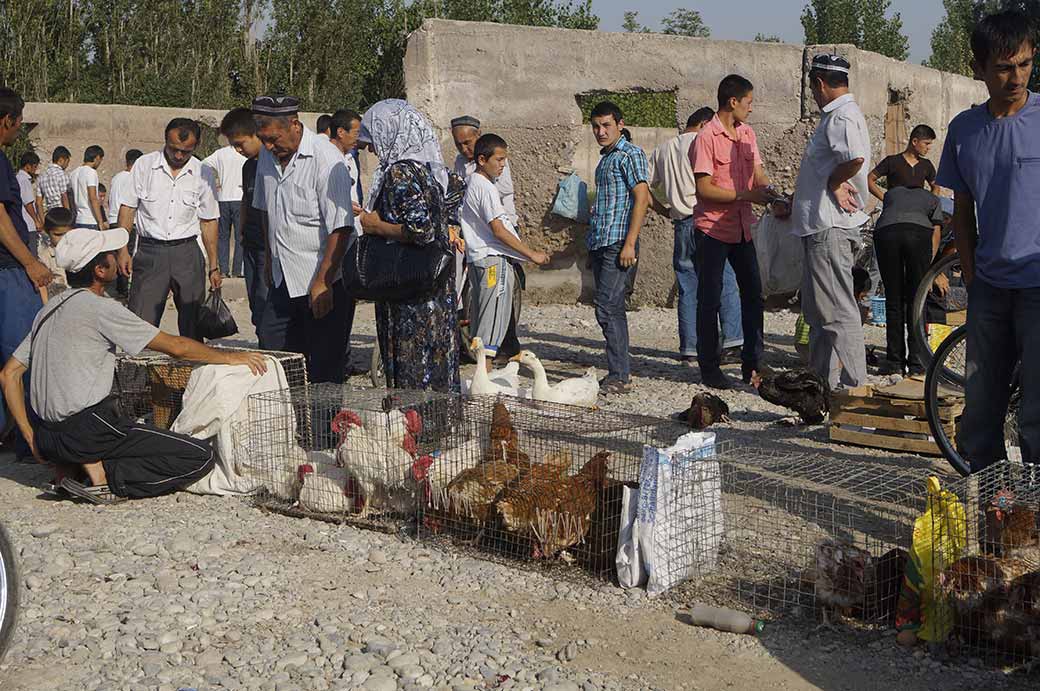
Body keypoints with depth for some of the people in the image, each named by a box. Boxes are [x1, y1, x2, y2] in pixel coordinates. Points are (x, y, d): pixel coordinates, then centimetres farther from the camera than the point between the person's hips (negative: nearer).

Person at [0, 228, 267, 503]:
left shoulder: (49, 310, 14)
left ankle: (73, 468, 10)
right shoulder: (100, 308, -10)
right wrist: (230, 357, 4)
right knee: (200, 457, -10)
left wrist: (32, 438, 15)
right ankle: (103, 474, -13)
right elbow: (175, 346, -9)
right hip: (86, 431, -9)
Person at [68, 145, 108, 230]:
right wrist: (101, 222, -17)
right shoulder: (91, 172, -10)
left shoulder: (73, 173, 15)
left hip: (78, 221, 8)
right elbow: (93, 198, -17)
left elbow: (72, 200, 17)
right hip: (90, 223, -8)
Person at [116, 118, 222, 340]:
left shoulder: (202, 173, 3)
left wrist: (214, 266, 6)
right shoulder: (144, 165, 0)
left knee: (193, 324, 5)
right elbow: (128, 208, 5)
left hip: (187, 252, 1)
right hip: (150, 251, -1)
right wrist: (123, 250, -4)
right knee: (141, 324, -6)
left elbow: (208, 221, 8)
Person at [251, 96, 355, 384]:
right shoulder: (268, 156, 6)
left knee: (324, 371, -4)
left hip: (324, 282, -7)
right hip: (283, 279, 8)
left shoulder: (326, 159, -18)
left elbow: (340, 229, -21)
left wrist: (322, 282, -21)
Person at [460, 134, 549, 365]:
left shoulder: (471, 184, 17)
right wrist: (532, 254, -14)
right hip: (494, 260, -10)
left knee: (480, 320, 11)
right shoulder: (486, 188, -13)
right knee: (493, 322, -8)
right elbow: (498, 230, -18)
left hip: (477, 259, 10)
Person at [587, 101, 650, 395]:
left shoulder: (630, 154, -7)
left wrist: (630, 244, -21)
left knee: (607, 307, -14)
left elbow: (641, 198, -15)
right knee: (611, 309, 11)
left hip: (618, 243, -9)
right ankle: (620, 372, 17)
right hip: (600, 243, 9)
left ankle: (619, 377, -11)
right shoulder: (605, 158, 20)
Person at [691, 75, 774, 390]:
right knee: (709, 299, 1)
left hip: (742, 228, 7)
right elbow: (704, 188, -18)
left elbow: (758, 173, 14)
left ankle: (752, 363, 17)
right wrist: (747, 195, -19)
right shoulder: (706, 138, -13)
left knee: (753, 293, 8)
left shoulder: (747, 133, 10)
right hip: (712, 228, -7)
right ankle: (709, 367, 10)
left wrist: (771, 195, -6)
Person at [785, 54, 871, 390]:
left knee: (837, 310, -7)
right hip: (821, 224, 11)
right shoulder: (835, 116, 19)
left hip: (830, 228, -11)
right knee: (819, 309, 16)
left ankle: (852, 385, -2)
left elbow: (855, 159, -34)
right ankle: (821, 378, 25)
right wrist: (792, 205, 29)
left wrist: (834, 183, -16)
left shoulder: (842, 117, -14)